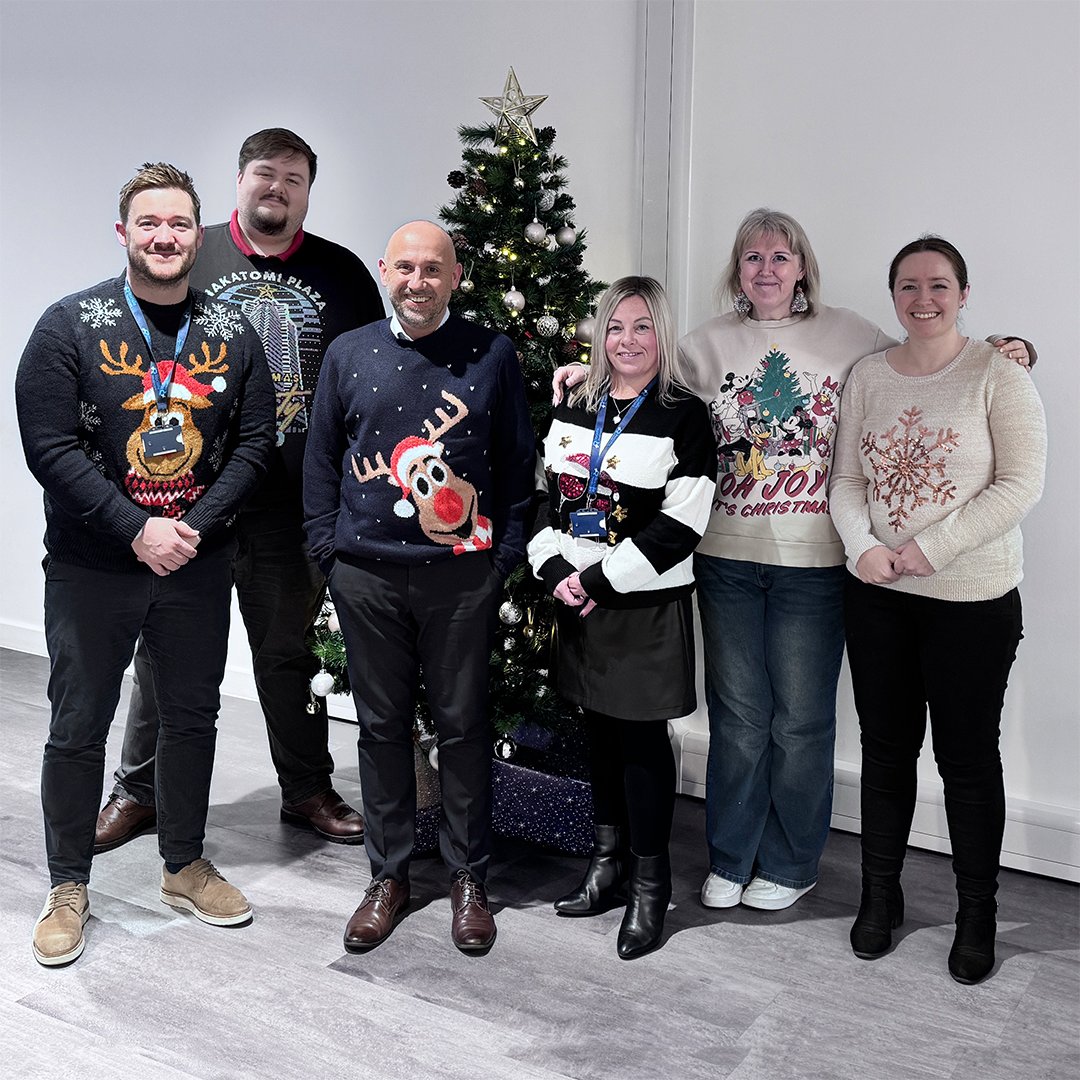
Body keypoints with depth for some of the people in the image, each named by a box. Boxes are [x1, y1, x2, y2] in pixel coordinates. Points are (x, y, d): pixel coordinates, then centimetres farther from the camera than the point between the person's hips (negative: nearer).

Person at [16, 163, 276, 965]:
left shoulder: (232, 336, 2)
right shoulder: (70, 326, -6)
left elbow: (255, 442, 0)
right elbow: (49, 446, -12)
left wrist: (194, 527, -13)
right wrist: (137, 531, -19)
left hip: (200, 566, 3)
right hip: (93, 568, -3)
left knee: (193, 717, 14)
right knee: (79, 727, 6)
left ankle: (185, 866, 33)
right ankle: (69, 887, 24)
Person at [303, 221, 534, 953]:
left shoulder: (492, 354, 3)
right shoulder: (348, 354, 7)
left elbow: (518, 460, 4)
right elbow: (321, 457, 11)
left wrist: (506, 552, -2)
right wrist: (329, 547, 4)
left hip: (463, 574, -1)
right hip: (367, 573, 2)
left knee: (464, 726, 6)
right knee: (382, 725, 10)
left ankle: (469, 879, 22)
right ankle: (390, 876, 25)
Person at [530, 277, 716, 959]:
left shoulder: (684, 417, -8)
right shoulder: (573, 411, 10)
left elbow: (679, 526, -15)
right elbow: (545, 498, 11)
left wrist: (597, 579, -16)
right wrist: (557, 574, -5)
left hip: (648, 605, -5)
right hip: (578, 600, 5)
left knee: (642, 736, 0)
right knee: (600, 729, 14)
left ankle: (651, 884, 15)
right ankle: (609, 863, 29)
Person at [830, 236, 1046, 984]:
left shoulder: (997, 375, -7)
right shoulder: (868, 376, 6)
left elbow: (1021, 486, -12)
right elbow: (848, 479, 7)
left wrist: (931, 547, -18)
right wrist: (862, 546, -11)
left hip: (972, 600, -4)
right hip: (877, 595, 4)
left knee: (969, 758, 6)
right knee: (886, 747, 14)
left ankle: (977, 914, 24)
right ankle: (880, 894, 30)